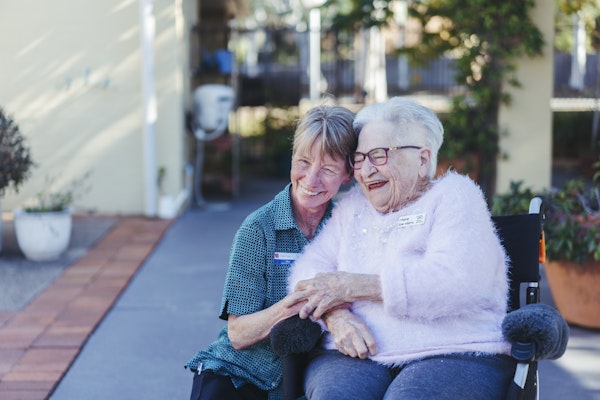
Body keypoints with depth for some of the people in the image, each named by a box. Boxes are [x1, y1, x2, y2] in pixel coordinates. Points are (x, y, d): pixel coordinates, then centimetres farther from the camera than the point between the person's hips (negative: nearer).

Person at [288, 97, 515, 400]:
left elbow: (453, 280, -12)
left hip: (454, 354, -3)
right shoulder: (354, 204, 22)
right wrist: (335, 315, -11)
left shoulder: (454, 194, 6)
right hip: (354, 356, 3)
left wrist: (352, 286, -11)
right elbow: (309, 268, 12)